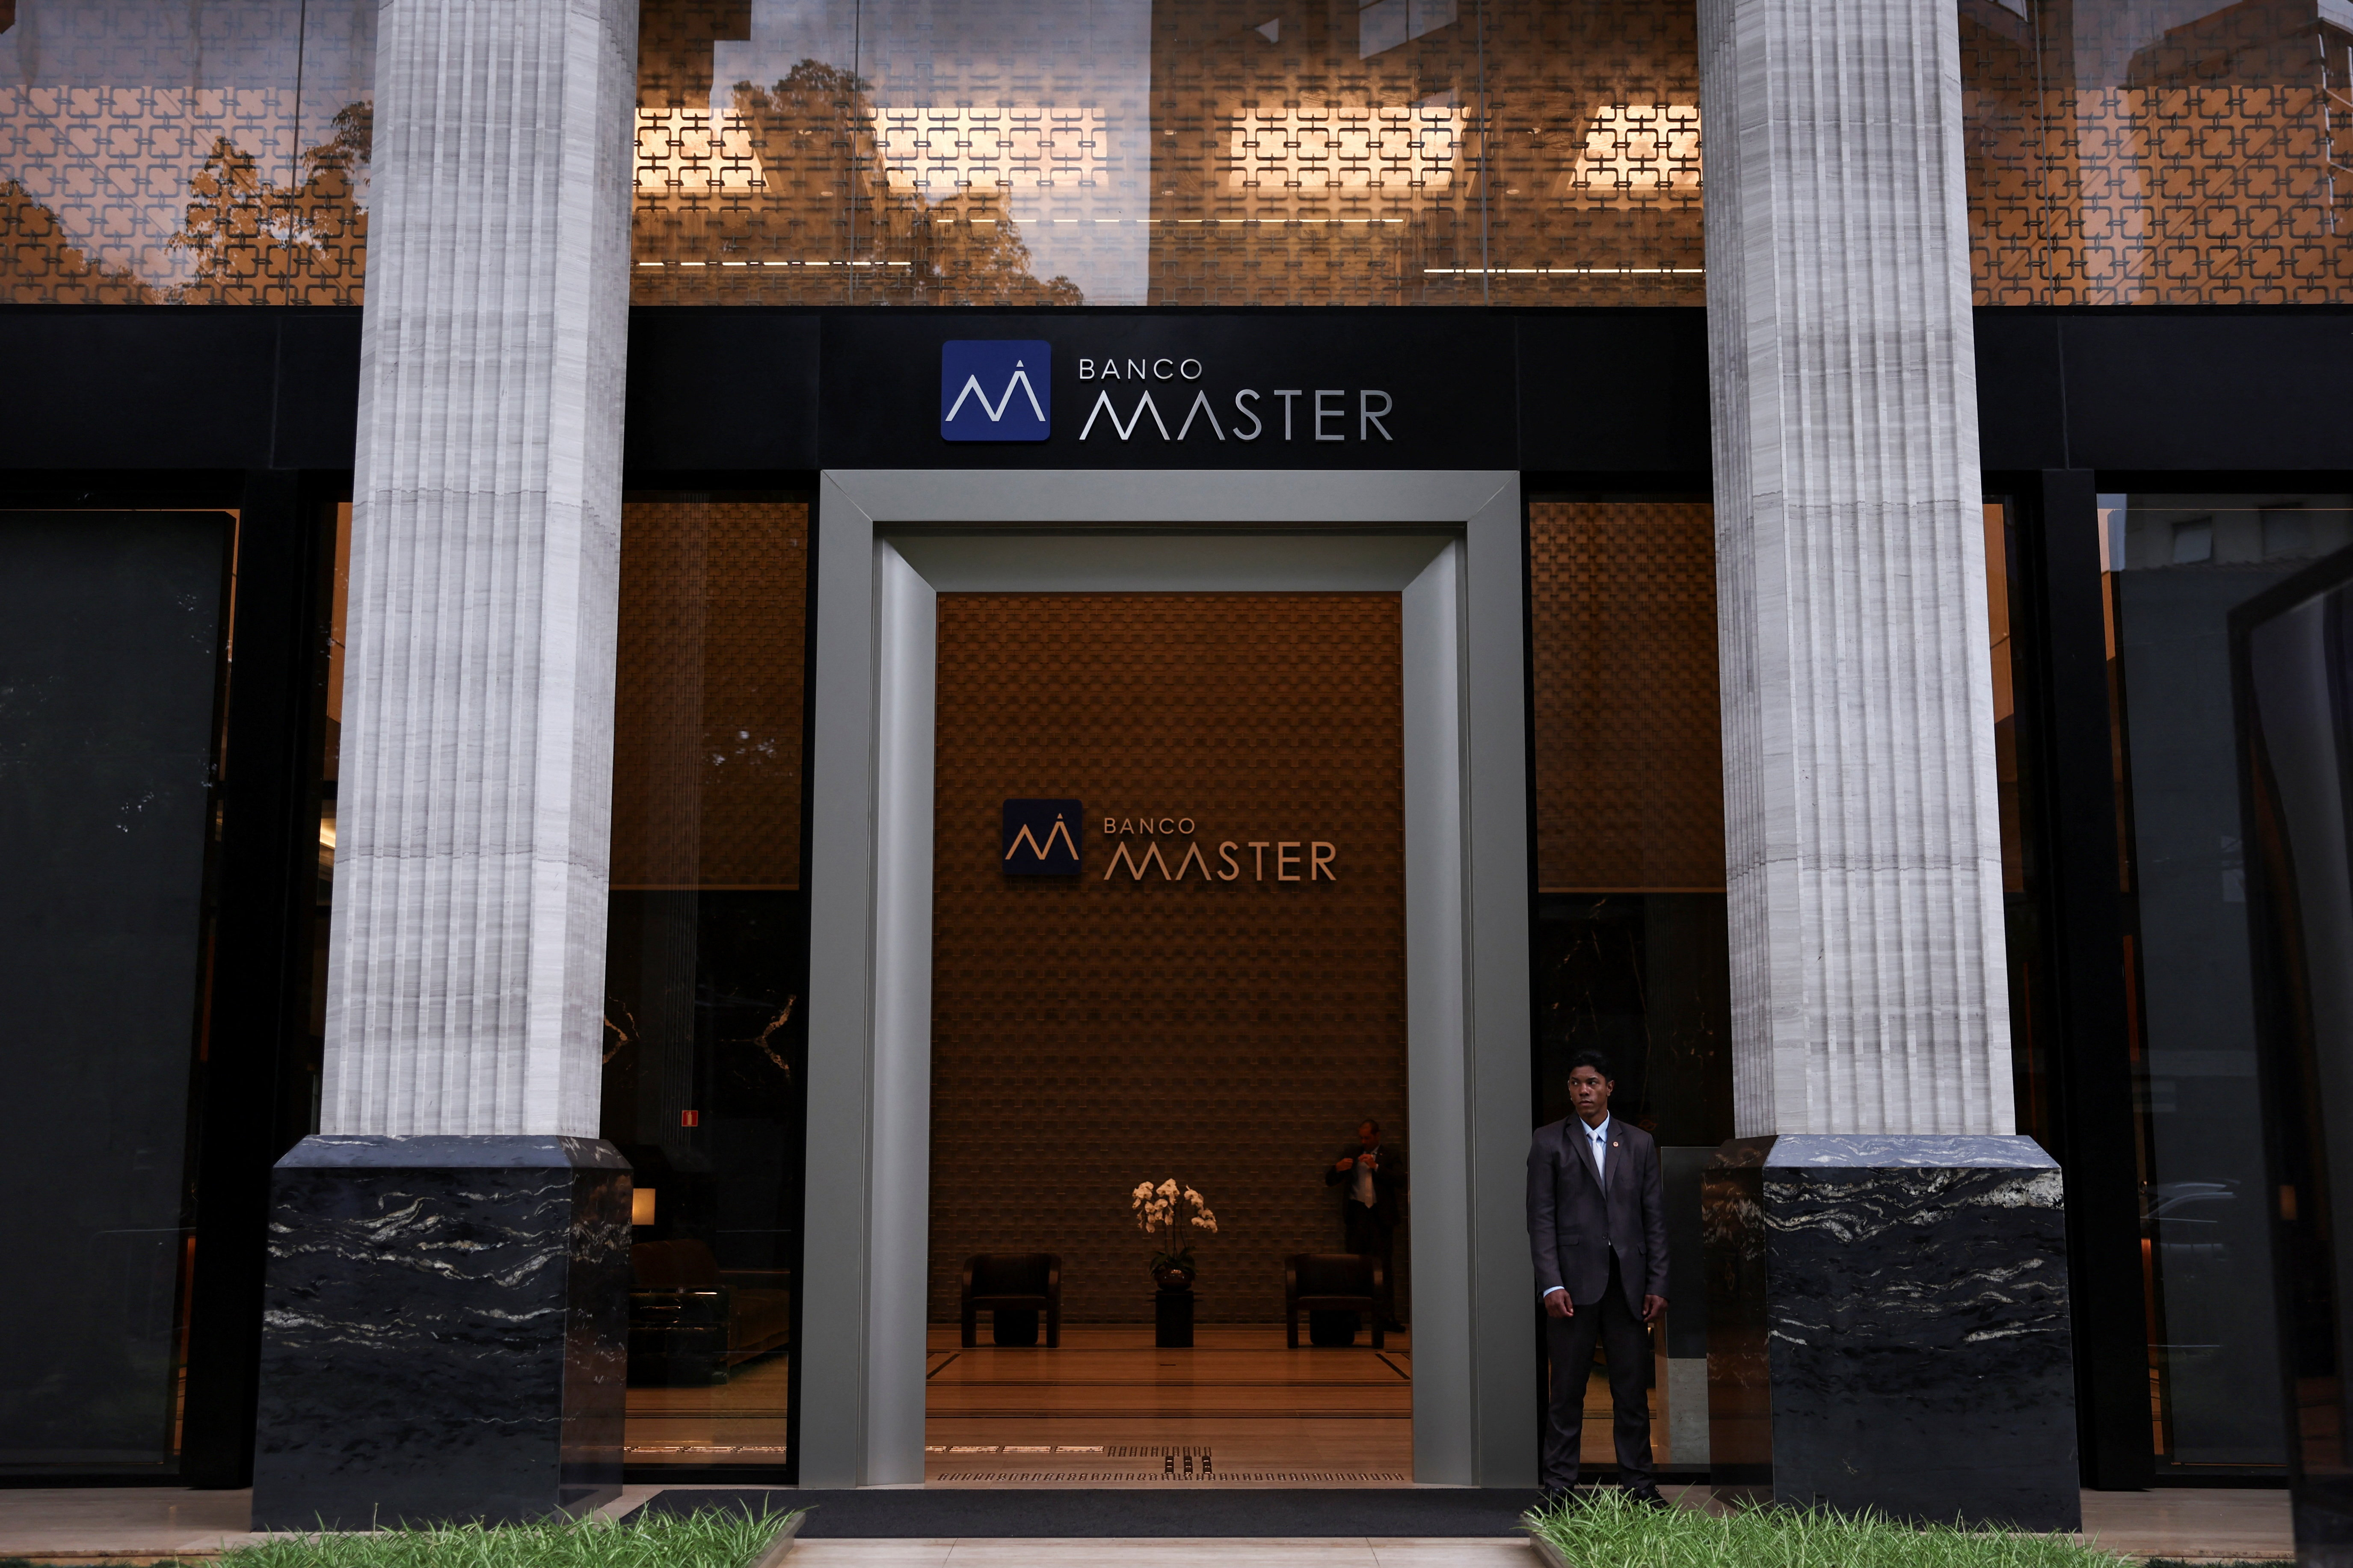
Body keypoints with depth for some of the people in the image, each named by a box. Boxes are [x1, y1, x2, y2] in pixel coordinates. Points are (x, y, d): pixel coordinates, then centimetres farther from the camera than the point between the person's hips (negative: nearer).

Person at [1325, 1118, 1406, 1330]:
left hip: (1382, 1216, -1)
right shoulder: (1349, 1155, 17)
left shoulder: (1392, 1156, 12)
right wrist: (1337, 1168, -7)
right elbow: (1329, 1181, 14)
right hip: (1357, 1215, 1)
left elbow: (1400, 1180, -1)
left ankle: (1387, 1317, -5)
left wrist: (1376, 1167, -8)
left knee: (1386, 1268, -5)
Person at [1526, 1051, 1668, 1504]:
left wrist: (1658, 1284, 2)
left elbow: (1655, 1219, 11)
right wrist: (1551, 1284, -10)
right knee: (1568, 1389, 1)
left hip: (1628, 1280, 2)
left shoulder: (1640, 1144, 12)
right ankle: (1558, 1484, 8)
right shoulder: (1549, 1142, 5)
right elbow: (1540, 1217, -1)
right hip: (1574, 1280, -2)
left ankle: (1639, 1482, 13)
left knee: (1632, 1387, 5)